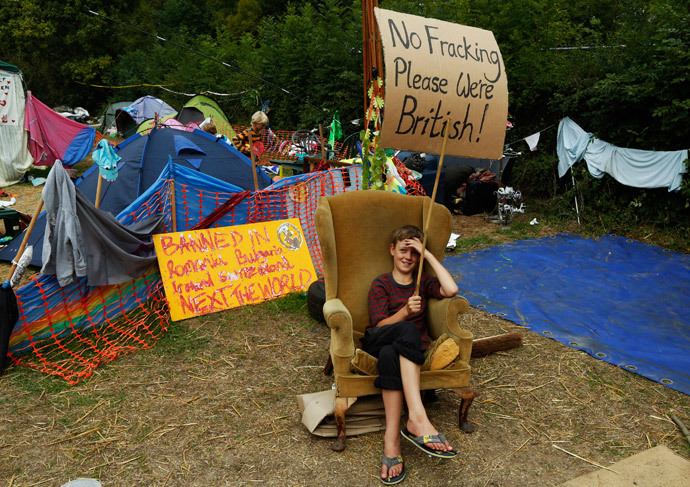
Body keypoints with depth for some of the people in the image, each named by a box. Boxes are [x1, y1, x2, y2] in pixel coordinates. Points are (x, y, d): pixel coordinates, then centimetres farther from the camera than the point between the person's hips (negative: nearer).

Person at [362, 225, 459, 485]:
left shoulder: (424, 282, 18)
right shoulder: (381, 284, 11)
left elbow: (451, 290, -5)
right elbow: (380, 325, -3)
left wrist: (429, 255, -2)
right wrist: (406, 312, -22)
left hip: (411, 348, 2)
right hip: (376, 341, -1)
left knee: (389, 354, -37)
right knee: (408, 330, -37)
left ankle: (391, 439, -43)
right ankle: (418, 419, -49)